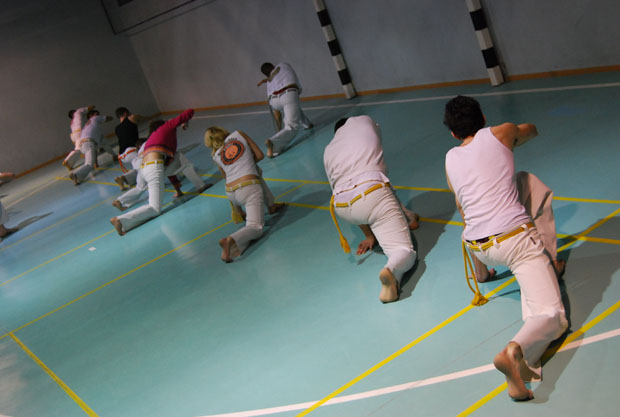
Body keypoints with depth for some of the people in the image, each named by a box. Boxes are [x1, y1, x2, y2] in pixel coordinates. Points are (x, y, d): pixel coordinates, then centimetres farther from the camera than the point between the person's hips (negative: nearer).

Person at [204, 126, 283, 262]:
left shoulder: (215, 155, 17)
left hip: (231, 193, 5)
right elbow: (260, 155, 9)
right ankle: (230, 240, -40)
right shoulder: (238, 134, 11)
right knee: (255, 227, -13)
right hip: (249, 187, -5)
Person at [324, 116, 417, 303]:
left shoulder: (328, 152, 27)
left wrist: (369, 235, 29)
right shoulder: (365, 121, 24)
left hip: (343, 208, 4)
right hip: (373, 194, -4)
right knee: (406, 251, -7)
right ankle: (391, 270, -35)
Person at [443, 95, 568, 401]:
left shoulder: (450, 159, 14)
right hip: (516, 239, -5)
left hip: (479, 249, 5)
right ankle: (515, 351, -35)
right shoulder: (501, 133, 5)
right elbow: (532, 130, 30)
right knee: (552, 317, -7)